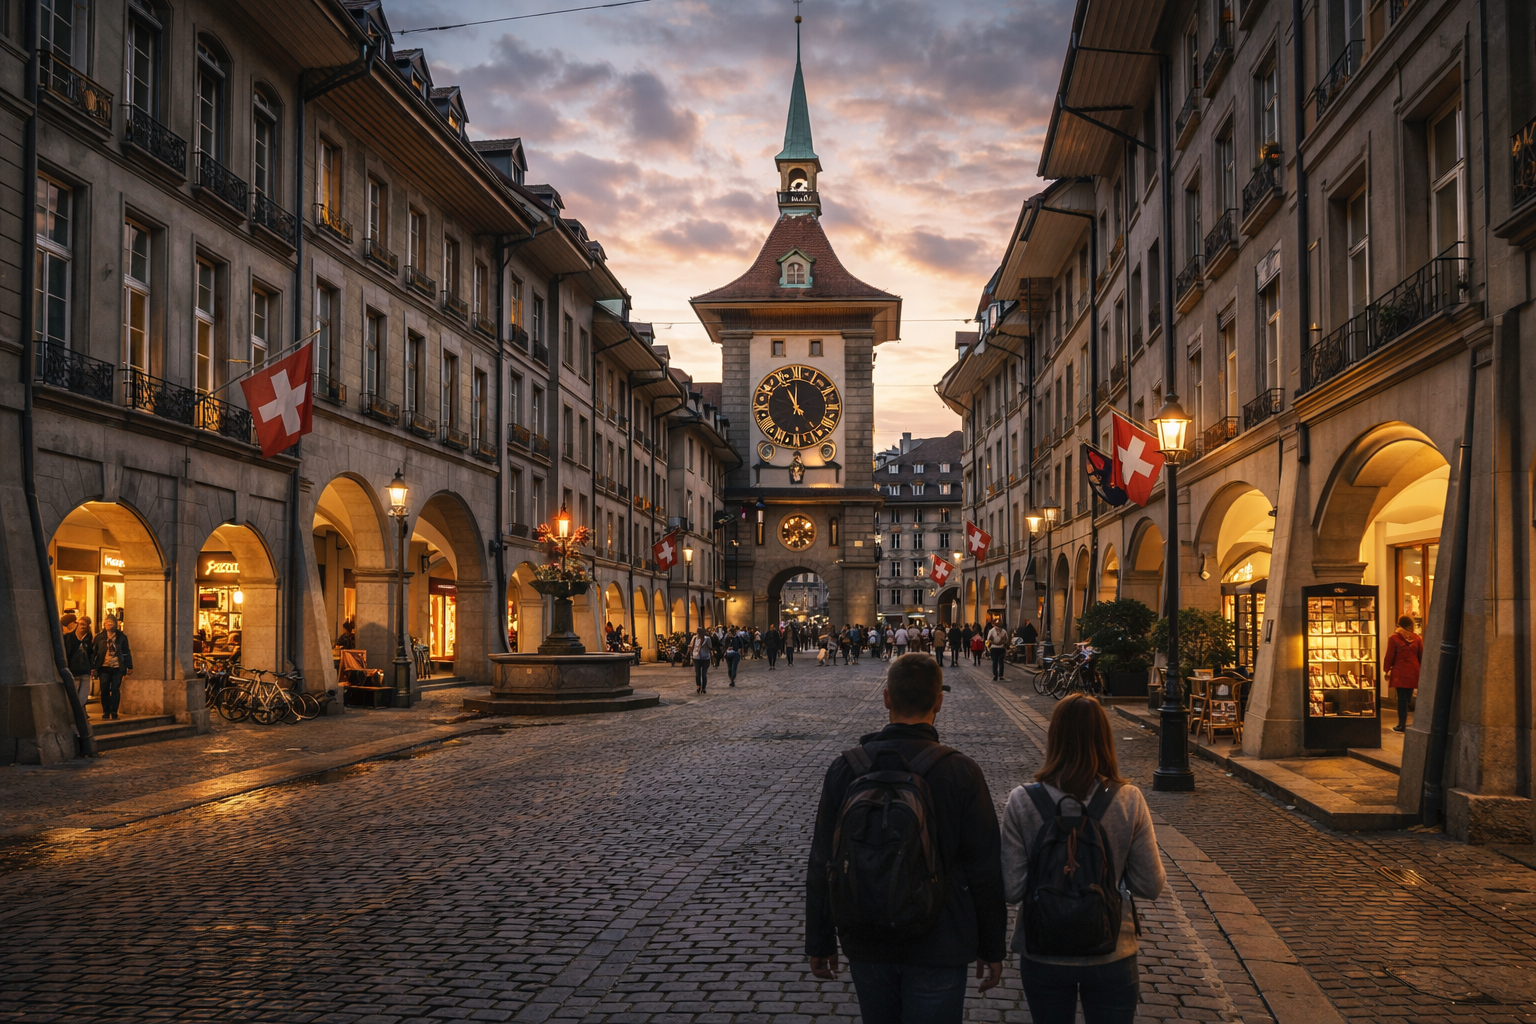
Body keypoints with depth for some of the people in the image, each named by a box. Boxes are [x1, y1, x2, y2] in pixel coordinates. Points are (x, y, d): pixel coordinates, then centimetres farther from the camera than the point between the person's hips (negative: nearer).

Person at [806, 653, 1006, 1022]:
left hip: (866, 943, 3)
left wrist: (820, 943, 9)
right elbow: (985, 870, -10)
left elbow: (821, 866, -2)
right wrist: (991, 949, 3)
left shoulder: (846, 768, -7)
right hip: (938, 948, -3)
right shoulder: (960, 772, -14)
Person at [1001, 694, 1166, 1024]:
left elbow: (1011, 890, -13)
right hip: (1111, 956, 0)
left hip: (1043, 956, 0)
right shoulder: (1129, 801, -13)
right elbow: (1151, 886, -9)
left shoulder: (1022, 802, -15)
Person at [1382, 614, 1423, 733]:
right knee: (1408, 698, 11)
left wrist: (1387, 670, 7)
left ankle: (1401, 726, 3)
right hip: (1413, 672, 4)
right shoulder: (1417, 638, 3)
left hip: (1400, 673, -4)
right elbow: (1421, 656, 9)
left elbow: (1389, 656, -5)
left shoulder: (1394, 638, -8)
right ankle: (1404, 724, 16)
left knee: (1402, 699, -1)